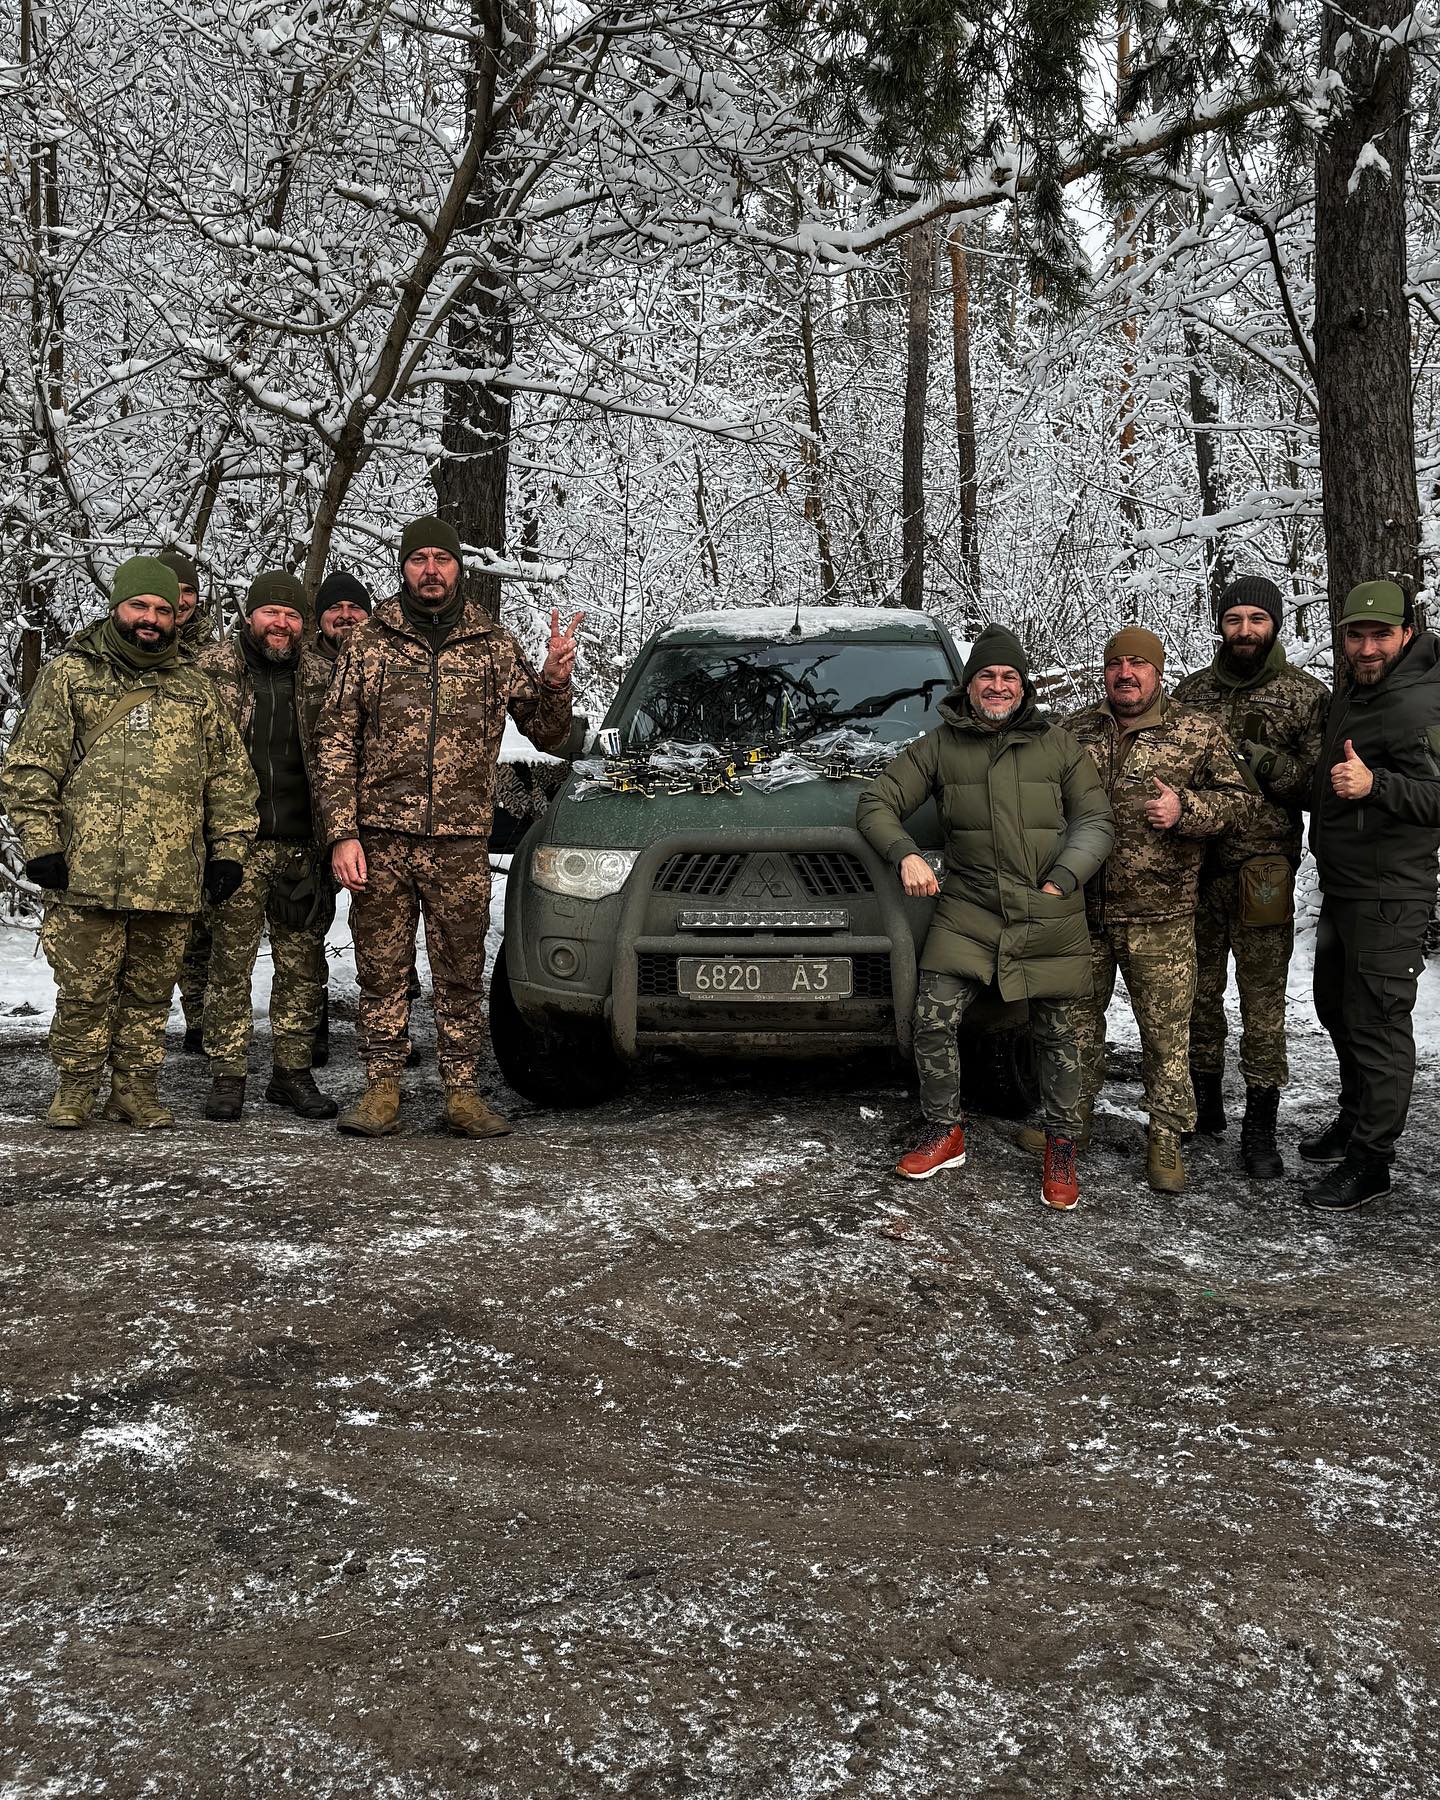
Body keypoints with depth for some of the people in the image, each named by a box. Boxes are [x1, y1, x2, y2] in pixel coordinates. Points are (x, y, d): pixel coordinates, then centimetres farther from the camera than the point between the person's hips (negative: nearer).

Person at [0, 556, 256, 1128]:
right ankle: (75, 1089, 18)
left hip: (172, 876, 3)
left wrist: (228, 849, 7)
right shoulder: (69, 674, 7)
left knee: (152, 991, 9)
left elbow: (230, 774, 15)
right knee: (84, 988, 1)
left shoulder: (195, 687, 15)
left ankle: (136, 1089, 21)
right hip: (88, 871, -2)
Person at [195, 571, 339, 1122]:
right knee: (230, 964, -1)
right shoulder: (212, 669, 4)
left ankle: (292, 1072, 18)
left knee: (303, 965, 6)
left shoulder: (321, 678, 11)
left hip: (302, 845, 3)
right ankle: (227, 1077, 8)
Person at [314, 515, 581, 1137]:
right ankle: (382, 1091, 16)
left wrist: (555, 680, -10)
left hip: (461, 844, 0)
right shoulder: (368, 645, 5)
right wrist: (342, 835, -6)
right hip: (380, 840, 0)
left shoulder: (494, 645, 8)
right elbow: (335, 746, 3)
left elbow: (547, 734, 10)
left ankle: (461, 1093, 14)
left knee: (461, 974, 5)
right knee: (382, 970, 6)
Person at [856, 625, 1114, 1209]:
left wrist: (1063, 881, -6)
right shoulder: (939, 746, 8)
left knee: (1054, 1034, 5)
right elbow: (877, 803, 8)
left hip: (1049, 918, 0)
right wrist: (906, 855, -9)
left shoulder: (1058, 745, 8)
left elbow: (1096, 821, 8)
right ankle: (945, 1133, 10)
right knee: (932, 1020, -10)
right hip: (969, 911, 0)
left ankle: (1062, 1149, 21)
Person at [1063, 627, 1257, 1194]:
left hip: (1159, 918, -3)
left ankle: (1166, 1138, 15)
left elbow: (1241, 801, 0)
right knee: (1076, 1020, 13)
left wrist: (1186, 809, -17)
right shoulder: (1074, 730, 9)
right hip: (1081, 911, 3)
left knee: (1167, 1032, 2)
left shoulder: (1198, 732, 1)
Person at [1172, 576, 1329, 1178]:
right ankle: (1204, 1105, 25)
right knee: (1198, 991, 11)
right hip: (1193, 864, 3)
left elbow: (1316, 785, -2)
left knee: (1263, 998, -1)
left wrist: (1256, 757, -15)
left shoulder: (1306, 695, 3)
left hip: (1262, 872, -3)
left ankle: (1259, 1129, 8)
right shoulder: (1191, 690, 11)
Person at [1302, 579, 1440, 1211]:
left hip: (1388, 895, -10)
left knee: (1376, 1023, -4)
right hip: (1340, 884, 10)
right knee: (1337, 1008, 21)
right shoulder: (1351, 689, 11)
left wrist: (1375, 784, -36)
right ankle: (1355, 1118, 38)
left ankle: (1370, 1159, 5)